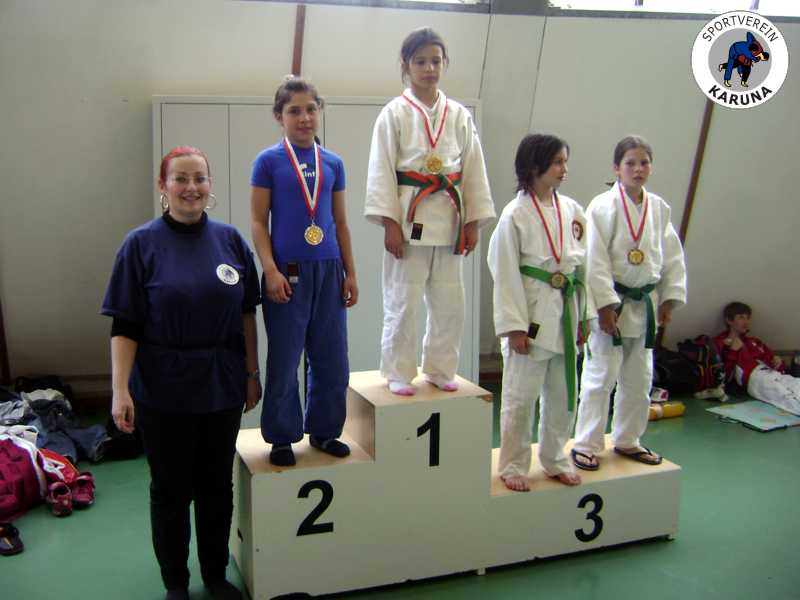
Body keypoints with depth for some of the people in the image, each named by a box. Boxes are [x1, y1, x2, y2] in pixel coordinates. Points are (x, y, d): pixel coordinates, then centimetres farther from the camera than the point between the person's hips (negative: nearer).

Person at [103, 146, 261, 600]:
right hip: (163, 390, -3)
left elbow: (246, 313, 7)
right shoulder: (142, 244, -7)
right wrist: (120, 390, -15)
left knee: (217, 484, 15)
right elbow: (124, 325, -9)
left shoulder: (230, 239, 1)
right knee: (171, 489, 10)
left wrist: (252, 372, 6)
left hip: (222, 386, 3)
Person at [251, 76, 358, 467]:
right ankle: (282, 438, 19)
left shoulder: (333, 163, 8)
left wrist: (350, 273, 10)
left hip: (328, 271, 4)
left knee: (331, 359, 10)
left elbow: (340, 222, 12)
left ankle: (323, 430, 27)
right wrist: (271, 271, -13)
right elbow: (258, 222, -4)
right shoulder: (268, 161, -2)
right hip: (288, 273, -4)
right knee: (284, 361, 5)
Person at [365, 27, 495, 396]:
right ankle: (399, 373, 15)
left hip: (449, 220, 4)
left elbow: (473, 170, 9)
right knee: (403, 301, 0)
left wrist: (473, 222, 5)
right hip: (409, 218, -3)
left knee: (449, 302, 9)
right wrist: (390, 223, -11)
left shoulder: (459, 115, 8)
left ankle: (440, 369, 25)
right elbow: (381, 171, -5)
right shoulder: (395, 113, -2)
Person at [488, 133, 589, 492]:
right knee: (521, 396, 2)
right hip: (531, 313, -5)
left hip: (565, 312, 6)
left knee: (562, 393, 15)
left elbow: (583, 263, 10)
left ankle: (554, 458, 32)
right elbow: (506, 274, -11)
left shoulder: (571, 210, 6)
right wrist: (514, 325, -14)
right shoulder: (515, 214, -9)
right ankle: (513, 465, 18)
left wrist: (582, 315, 8)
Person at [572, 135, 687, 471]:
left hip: (644, 304, 6)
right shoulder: (604, 206, -12)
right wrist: (605, 305, -19)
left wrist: (670, 298, 5)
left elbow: (673, 256, 11)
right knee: (600, 377, -3)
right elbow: (596, 260, -16)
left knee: (639, 379, 15)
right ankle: (586, 445, 10)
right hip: (611, 303, -6)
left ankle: (627, 440, 31)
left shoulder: (659, 208, 6)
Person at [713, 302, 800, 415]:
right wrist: (733, 351, -5)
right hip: (753, 377, -6)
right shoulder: (720, 343, 15)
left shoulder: (754, 341, 35)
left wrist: (777, 361, 9)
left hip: (775, 374, 6)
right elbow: (724, 376, 1)